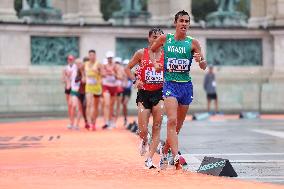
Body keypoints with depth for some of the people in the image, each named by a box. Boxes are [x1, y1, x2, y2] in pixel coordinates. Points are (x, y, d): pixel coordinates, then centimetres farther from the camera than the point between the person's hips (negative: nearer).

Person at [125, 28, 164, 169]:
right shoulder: (141, 53, 1)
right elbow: (128, 68, 8)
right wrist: (135, 80, -7)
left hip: (159, 93, 1)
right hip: (144, 93, -1)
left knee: (157, 126, -7)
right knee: (143, 130, -5)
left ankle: (149, 159, -1)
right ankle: (144, 142, 33)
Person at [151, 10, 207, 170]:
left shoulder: (193, 43, 0)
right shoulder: (165, 39, 1)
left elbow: (204, 67, 0)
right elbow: (151, 51, 19)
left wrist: (200, 60, -21)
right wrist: (155, 62, 2)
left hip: (186, 85, 2)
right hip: (170, 84, -2)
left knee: (178, 125, 11)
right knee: (172, 121, -20)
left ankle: (165, 153, 30)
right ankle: (176, 157, -29)